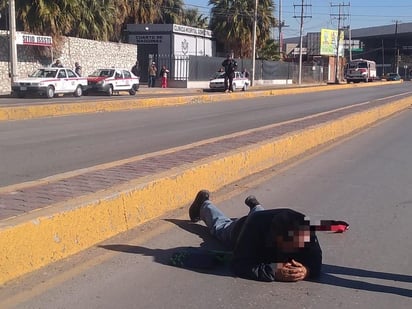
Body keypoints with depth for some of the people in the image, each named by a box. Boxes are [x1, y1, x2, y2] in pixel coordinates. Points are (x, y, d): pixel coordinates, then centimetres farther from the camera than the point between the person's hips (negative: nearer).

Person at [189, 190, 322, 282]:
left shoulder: (305, 230, -46)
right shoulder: (255, 224, -53)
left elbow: (315, 263, -41)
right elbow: (239, 264, -54)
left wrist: (306, 271, -64)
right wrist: (273, 271, -65)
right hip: (240, 229, -2)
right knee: (221, 226, 34)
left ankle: (255, 206, 71)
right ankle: (204, 204, 62)